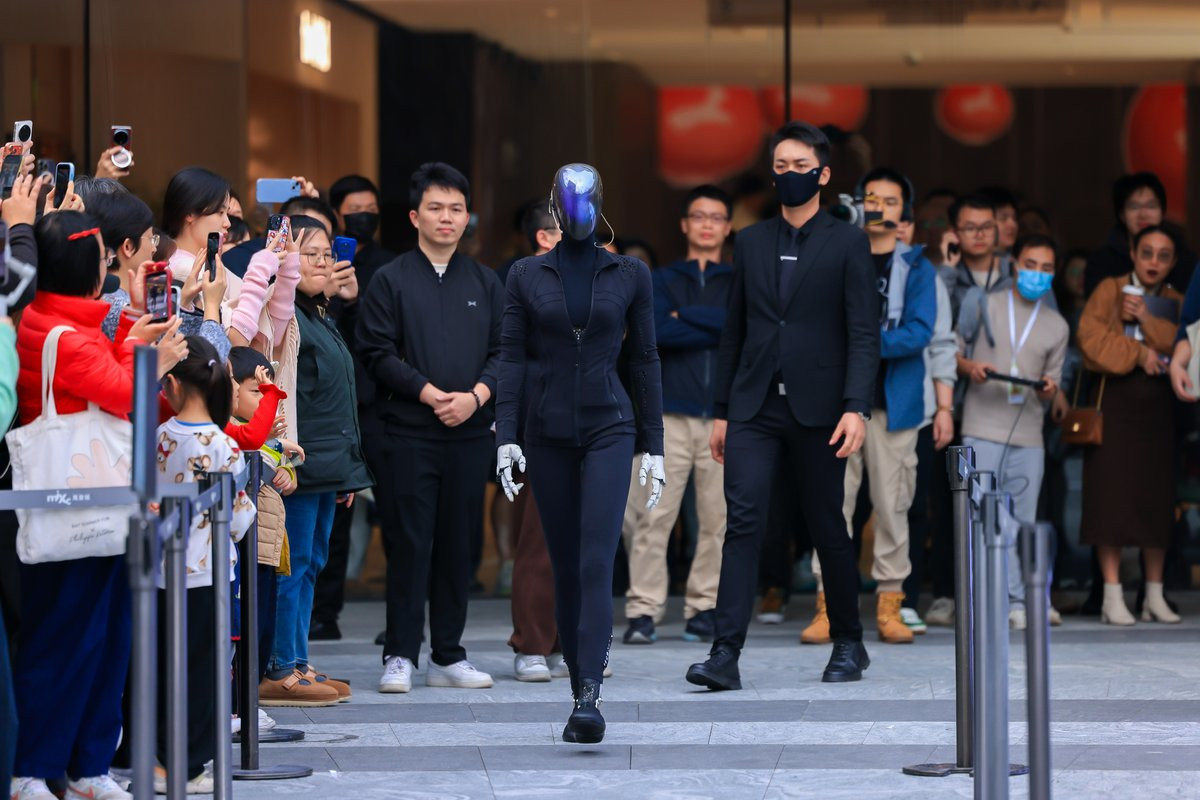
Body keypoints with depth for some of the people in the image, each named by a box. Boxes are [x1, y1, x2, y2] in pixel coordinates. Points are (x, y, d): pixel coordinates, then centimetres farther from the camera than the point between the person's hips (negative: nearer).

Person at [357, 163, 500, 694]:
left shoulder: (485, 283, 13)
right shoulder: (391, 280, 2)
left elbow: (502, 352, 9)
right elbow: (377, 353, -5)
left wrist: (475, 395, -8)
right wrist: (428, 393, -14)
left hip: (470, 433, 3)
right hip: (408, 434, -3)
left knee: (457, 544, 6)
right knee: (408, 544, -3)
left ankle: (448, 655, 14)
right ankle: (400, 656, 2)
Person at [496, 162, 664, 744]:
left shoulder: (630, 275, 4)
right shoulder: (527, 275, 5)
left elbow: (645, 360, 6)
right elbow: (511, 358, 2)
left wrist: (653, 446, 3)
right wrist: (505, 437, -8)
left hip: (609, 431, -2)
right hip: (548, 434, 2)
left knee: (597, 563, -15)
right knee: (565, 569, 5)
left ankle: (589, 697, -24)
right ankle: (581, 689, 14)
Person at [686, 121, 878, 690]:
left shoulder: (847, 244, 1)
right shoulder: (750, 243, 12)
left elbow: (864, 333, -5)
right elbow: (734, 330, 15)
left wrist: (856, 407, -17)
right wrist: (722, 411, 12)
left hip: (816, 408, -2)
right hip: (754, 408, 3)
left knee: (828, 527, 6)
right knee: (743, 520, -10)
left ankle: (848, 643, 23)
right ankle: (726, 653, -15)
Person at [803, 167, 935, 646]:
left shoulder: (916, 269, 9)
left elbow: (920, 332, -4)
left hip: (894, 402, 0)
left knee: (893, 504, 0)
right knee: (834, 502, -4)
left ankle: (889, 605, 5)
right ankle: (829, 607, -4)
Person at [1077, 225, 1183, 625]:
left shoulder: (1175, 303, 15)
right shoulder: (1110, 290, 5)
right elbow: (1091, 337, -8)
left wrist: (1147, 320, -9)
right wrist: (1138, 353, -12)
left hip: (1160, 402, 3)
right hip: (1116, 399, -3)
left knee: (1157, 496, 1)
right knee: (1112, 492, -8)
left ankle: (1155, 596, 7)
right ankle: (1112, 596, -7)